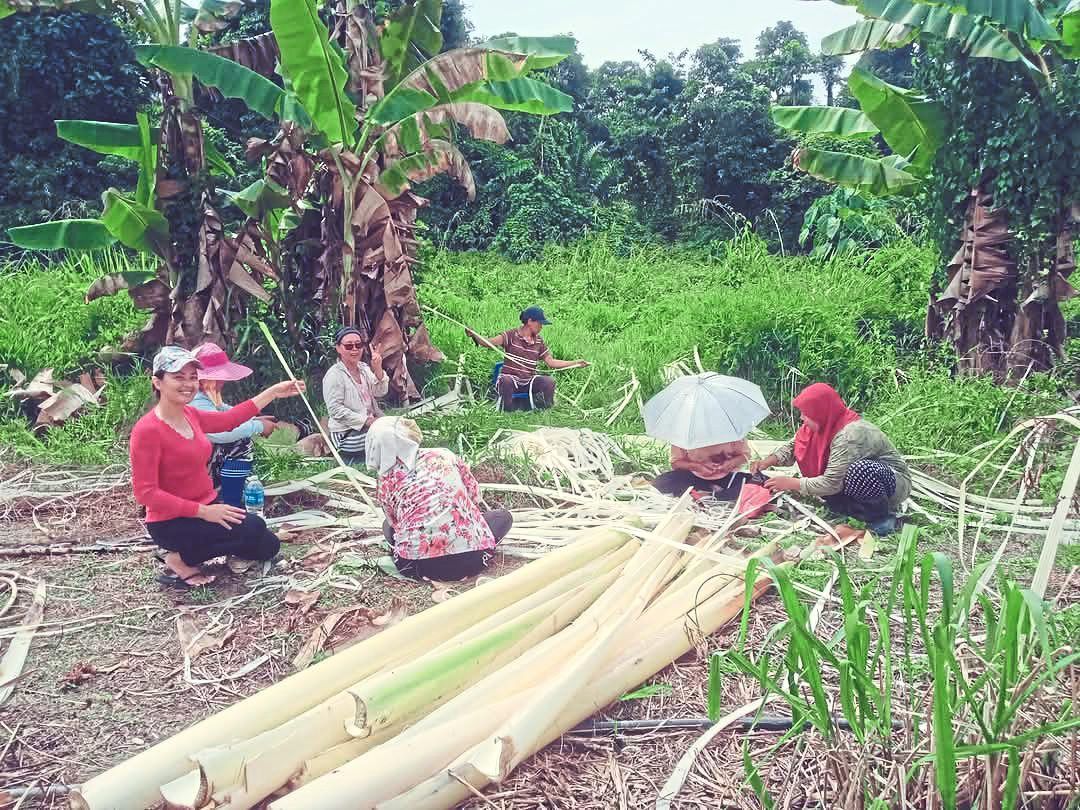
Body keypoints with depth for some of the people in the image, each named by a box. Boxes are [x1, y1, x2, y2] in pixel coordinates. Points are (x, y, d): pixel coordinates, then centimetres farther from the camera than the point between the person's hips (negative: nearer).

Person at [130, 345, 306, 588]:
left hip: (206, 507, 8)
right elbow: (146, 493, -23)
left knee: (267, 547, 11)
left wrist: (273, 392, 15)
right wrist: (203, 511, -26)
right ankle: (181, 559, -6)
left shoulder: (189, 414, 1)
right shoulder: (147, 430, -22)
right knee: (253, 528, -24)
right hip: (172, 522, -8)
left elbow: (228, 419, 17)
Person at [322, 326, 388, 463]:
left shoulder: (364, 368, 11)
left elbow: (380, 393, 2)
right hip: (347, 435, -7)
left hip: (369, 427, 7)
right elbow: (335, 409, -17)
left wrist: (378, 369, -15)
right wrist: (366, 421, -19)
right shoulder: (334, 375, -11)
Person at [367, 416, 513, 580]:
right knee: (503, 516, 27)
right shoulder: (443, 456, 5)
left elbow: (395, 522, 14)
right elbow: (475, 493, 15)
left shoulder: (385, 482, 2)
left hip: (415, 565, 1)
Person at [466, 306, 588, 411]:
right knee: (506, 381, -38)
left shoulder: (539, 342, 10)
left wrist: (576, 363, 6)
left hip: (528, 381, 4)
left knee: (549, 382, -19)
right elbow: (490, 342, -15)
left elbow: (551, 362, 11)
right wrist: (474, 336, -34)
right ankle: (507, 412, -19)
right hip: (510, 378, -4)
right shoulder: (512, 335, -4)